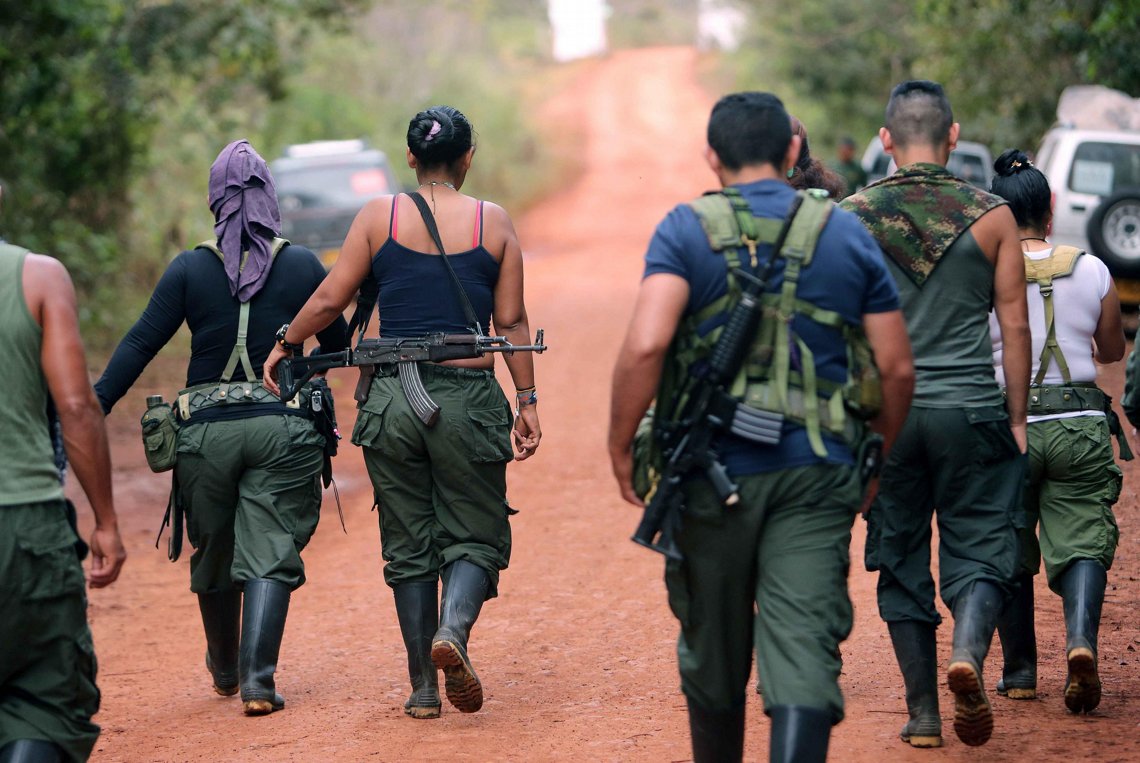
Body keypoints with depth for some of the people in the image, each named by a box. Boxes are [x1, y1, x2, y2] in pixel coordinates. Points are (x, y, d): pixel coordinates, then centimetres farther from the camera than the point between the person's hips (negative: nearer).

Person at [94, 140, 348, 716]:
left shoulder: (189, 269, -1)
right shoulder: (303, 265, 1)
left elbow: (139, 345, -5)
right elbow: (338, 345, 11)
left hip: (207, 431, 1)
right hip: (283, 428, -1)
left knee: (213, 556, 17)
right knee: (269, 555, 0)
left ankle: (224, 672, 35)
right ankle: (257, 680, -15)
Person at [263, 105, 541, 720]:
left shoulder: (379, 216, 2)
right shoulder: (494, 223, 2)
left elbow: (328, 302, 2)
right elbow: (511, 323, 3)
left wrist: (284, 347, 19)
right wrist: (527, 402, 10)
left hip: (392, 400, 1)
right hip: (469, 400, -1)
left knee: (408, 545, 11)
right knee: (474, 536, 8)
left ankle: (423, 688, 11)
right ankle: (453, 628, -22)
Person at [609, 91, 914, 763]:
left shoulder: (687, 230, -2)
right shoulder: (848, 235, 7)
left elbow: (646, 344, -17)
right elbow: (897, 368, 7)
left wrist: (621, 444, -6)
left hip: (712, 472, -1)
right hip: (816, 478, 1)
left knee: (713, 648, 16)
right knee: (804, 646, -6)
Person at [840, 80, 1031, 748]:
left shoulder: (850, 218, 1)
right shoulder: (991, 215, -1)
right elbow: (1015, 326, 0)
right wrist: (1017, 419, 8)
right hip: (970, 410, -1)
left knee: (902, 561, 11)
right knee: (980, 550, 6)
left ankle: (924, 712, 10)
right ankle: (969, 651, -23)